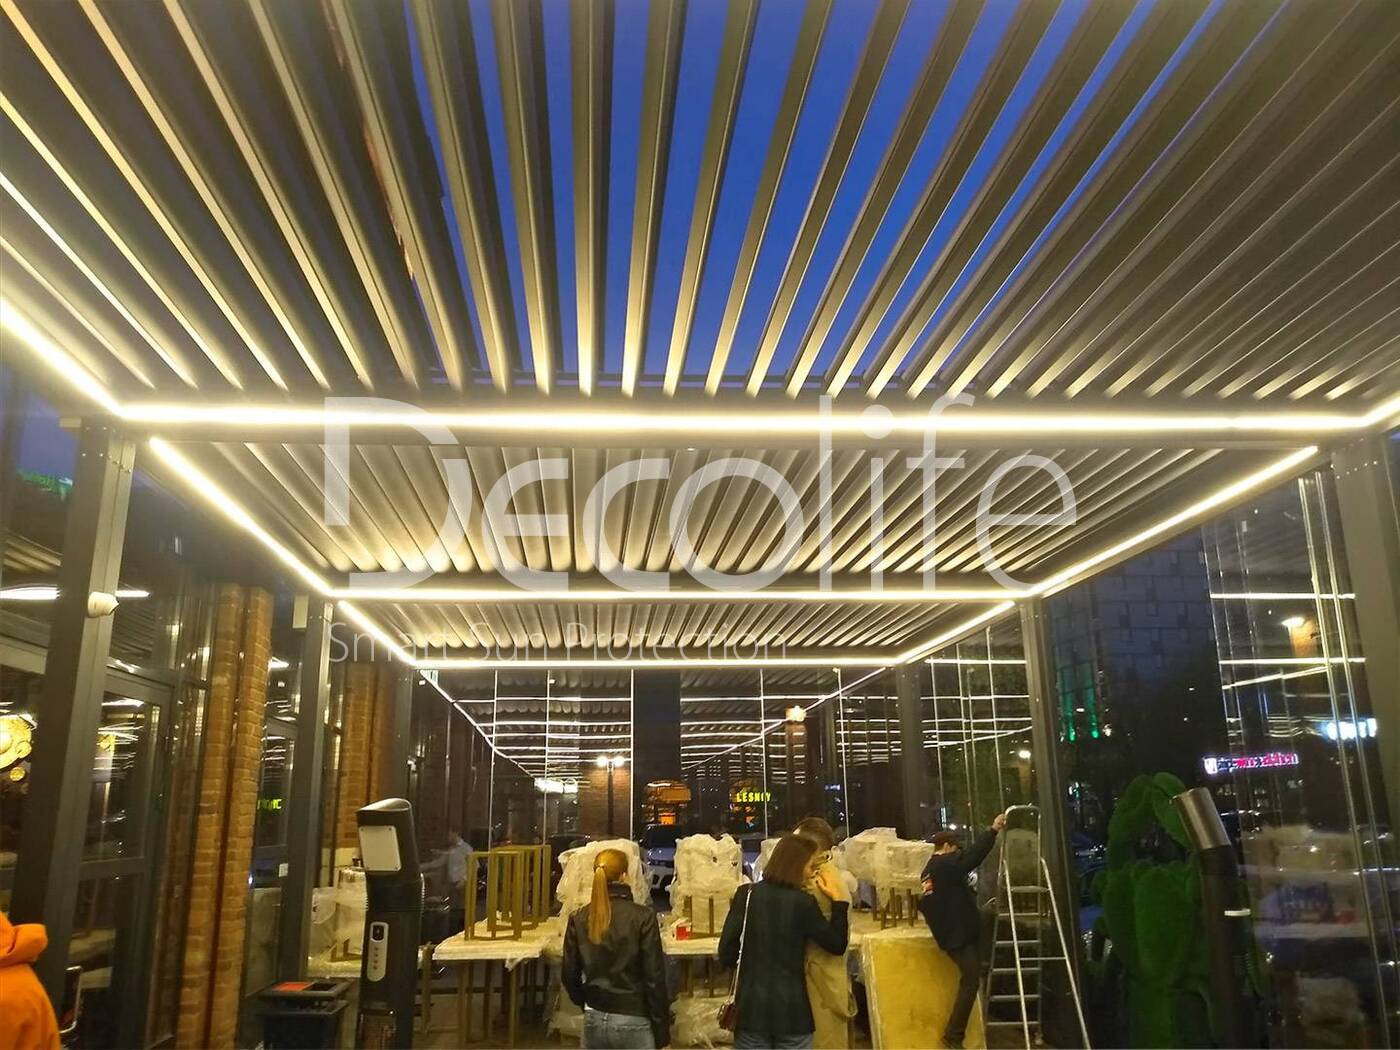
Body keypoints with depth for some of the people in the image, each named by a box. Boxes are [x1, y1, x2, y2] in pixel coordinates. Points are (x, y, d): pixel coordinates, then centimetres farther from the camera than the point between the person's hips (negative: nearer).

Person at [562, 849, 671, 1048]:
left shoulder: (578, 919, -1)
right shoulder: (642, 917, -12)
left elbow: (570, 975, 6)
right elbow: (654, 979, -11)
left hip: (594, 1022, 4)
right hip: (633, 1022, -4)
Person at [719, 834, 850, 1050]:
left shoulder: (746, 895, -4)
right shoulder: (803, 902, -9)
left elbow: (726, 955, -4)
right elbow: (837, 945, 0)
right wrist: (839, 899, 5)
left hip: (751, 1007, 2)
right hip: (792, 1009, -2)